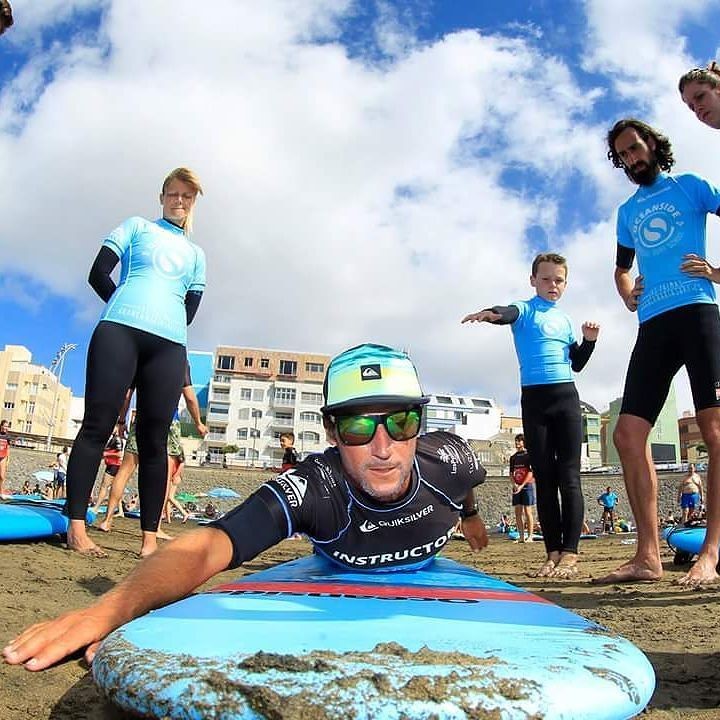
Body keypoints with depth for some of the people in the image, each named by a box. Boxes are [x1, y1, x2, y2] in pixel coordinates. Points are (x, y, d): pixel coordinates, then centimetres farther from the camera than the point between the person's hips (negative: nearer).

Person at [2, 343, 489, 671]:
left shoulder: (451, 459, -34)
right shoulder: (312, 489, -47)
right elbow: (209, 546, -61)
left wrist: (471, 514, 18)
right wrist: (114, 605, -81)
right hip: (341, 589, -1)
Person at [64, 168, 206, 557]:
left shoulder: (196, 254, 26)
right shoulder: (137, 227, 18)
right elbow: (99, 273, 9)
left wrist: (163, 322, 7)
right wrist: (129, 310, 7)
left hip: (169, 345, 3)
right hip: (119, 331, -2)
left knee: (154, 439, -3)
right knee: (98, 425, -9)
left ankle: (150, 537, -3)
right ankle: (77, 526, -7)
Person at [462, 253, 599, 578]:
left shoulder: (565, 320, 17)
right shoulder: (525, 310, 5)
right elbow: (508, 313, -21)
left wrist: (589, 341, 6)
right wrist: (490, 313, -44)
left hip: (566, 396, 3)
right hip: (533, 399, -2)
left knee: (569, 477, -5)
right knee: (543, 478, 1)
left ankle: (570, 552, -4)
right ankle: (553, 552, 5)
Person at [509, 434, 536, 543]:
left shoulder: (529, 455, -3)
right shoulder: (513, 457, 14)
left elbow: (531, 472, -9)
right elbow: (511, 473, 14)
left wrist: (521, 486, -15)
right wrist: (514, 484, -5)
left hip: (527, 485, -5)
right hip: (516, 487, 5)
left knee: (527, 511, -5)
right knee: (517, 512, 2)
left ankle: (530, 536, -2)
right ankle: (521, 536, 5)